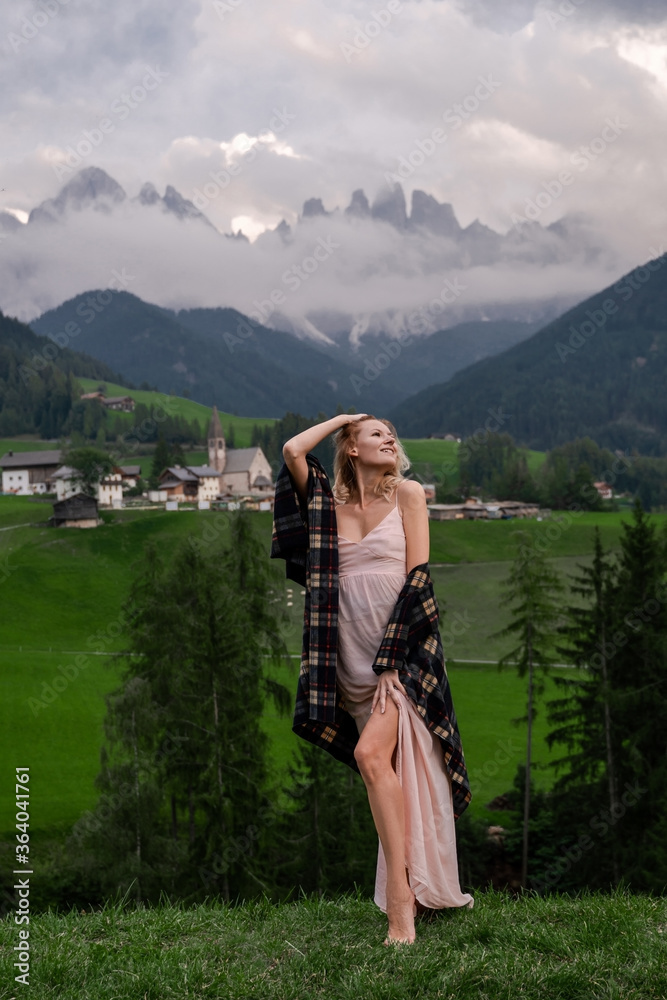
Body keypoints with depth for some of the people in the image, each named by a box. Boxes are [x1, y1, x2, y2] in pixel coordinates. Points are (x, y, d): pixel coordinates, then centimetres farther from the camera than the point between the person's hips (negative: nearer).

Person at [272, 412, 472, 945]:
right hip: (354, 656, 4)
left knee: (371, 753, -22)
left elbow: (417, 577, -3)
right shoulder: (330, 502, 12)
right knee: (391, 769, 7)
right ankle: (427, 890, 17)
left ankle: (401, 899, -21)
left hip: (402, 647, -4)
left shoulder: (408, 494, 4)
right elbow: (293, 450, -2)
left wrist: (392, 659, -10)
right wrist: (340, 419, 13)